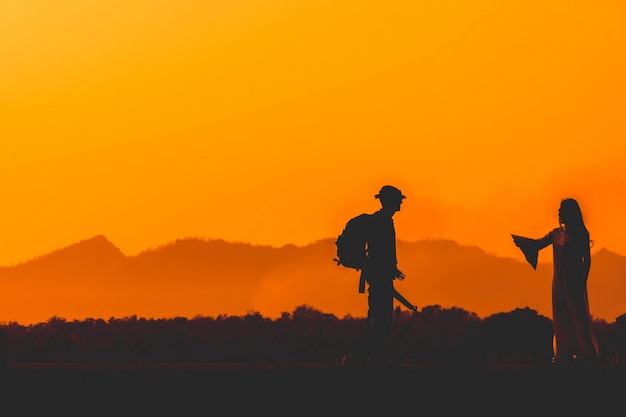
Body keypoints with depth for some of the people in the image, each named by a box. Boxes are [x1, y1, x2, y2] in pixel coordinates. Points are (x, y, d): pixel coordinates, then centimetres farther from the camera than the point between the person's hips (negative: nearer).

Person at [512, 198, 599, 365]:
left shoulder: (580, 234, -9)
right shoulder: (557, 233, 10)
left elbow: (587, 260, -10)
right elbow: (538, 243, 14)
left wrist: (582, 282, -14)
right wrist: (518, 239, 2)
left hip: (574, 281, -7)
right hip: (559, 281, 7)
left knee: (577, 316, -4)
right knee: (561, 316, 5)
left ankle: (586, 354, 1)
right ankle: (564, 353, 9)